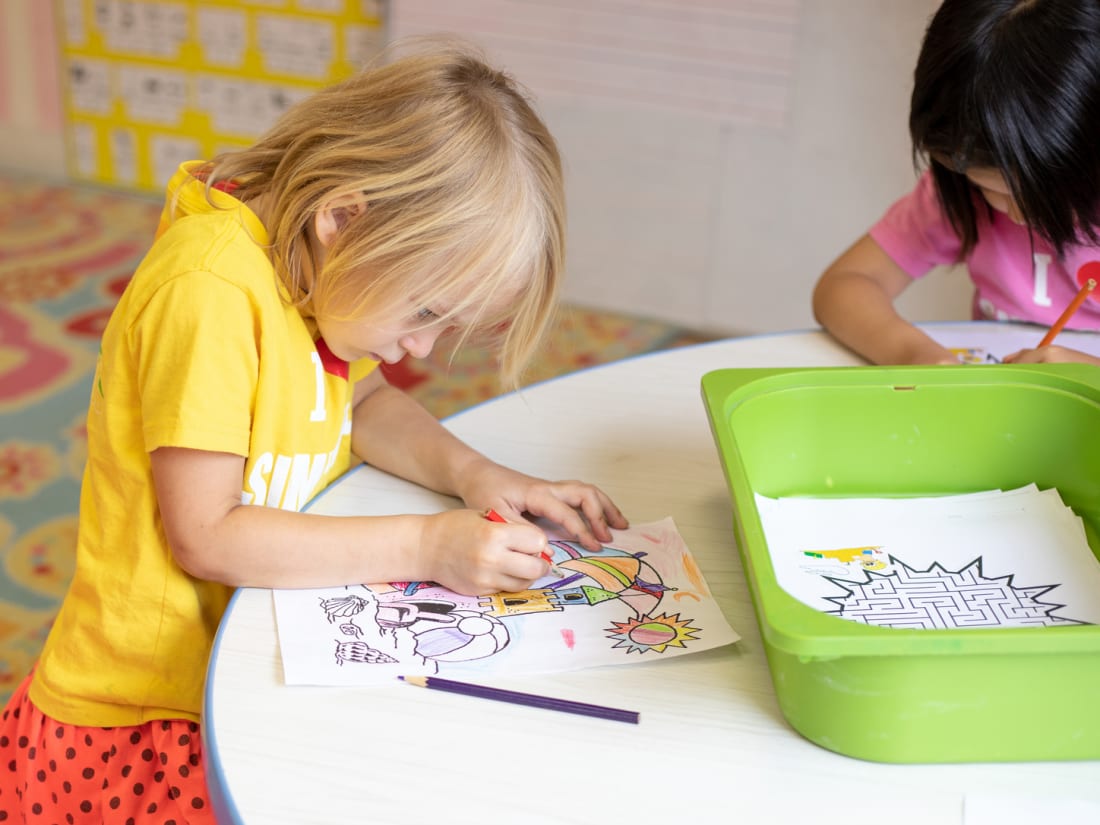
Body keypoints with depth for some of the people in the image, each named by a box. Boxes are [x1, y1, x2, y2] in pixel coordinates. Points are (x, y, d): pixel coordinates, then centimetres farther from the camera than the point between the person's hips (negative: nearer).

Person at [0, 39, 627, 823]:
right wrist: (421, 546, -23)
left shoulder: (318, 263, -1)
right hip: (146, 721, -7)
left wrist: (468, 471, -3)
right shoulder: (208, 291, -26)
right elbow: (205, 536, -23)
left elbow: (366, 400, 16)